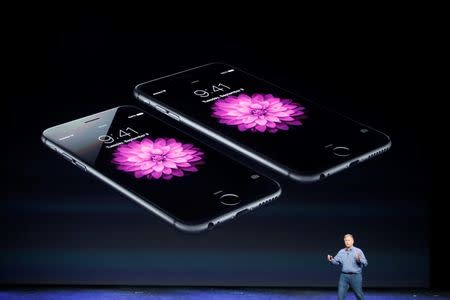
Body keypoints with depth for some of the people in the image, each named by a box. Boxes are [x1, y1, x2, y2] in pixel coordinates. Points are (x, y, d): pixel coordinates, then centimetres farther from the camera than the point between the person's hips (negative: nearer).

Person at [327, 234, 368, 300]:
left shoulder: (358, 251, -3)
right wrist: (331, 260, -12)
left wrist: (359, 260, -27)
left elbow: (365, 263, -8)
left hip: (355, 276, -3)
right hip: (344, 276, 3)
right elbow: (336, 261, 9)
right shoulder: (341, 252, 9)